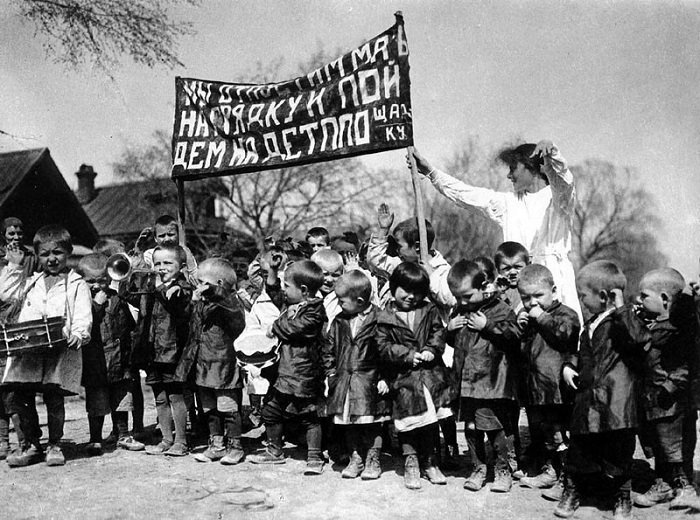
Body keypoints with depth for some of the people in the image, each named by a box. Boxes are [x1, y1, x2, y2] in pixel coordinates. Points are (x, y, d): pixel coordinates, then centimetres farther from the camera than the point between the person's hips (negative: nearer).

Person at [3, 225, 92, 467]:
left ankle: (55, 445, 13)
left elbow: (83, 320, -5)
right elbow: (21, 315, 23)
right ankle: (29, 445, 14)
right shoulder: (31, 284, 22)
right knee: (19, 397, -1)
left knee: (54, 398, -5)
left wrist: (76, 336, -25)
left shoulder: (76, 284, 5)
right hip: (26, 350, 5)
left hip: (60, 352, -5)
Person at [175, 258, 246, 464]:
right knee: (209, 409, 14)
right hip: (203, 366, 8)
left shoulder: (229, 301, -11)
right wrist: (195, 302, 13)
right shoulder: (201, 304, 11)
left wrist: (211, 292, -43)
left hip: (223, 365, -8)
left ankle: (235, 446, 12)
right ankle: (216, 445, 24)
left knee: (228, 408, 1)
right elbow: (193, 328, 23)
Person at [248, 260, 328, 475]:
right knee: (271, 410, 14)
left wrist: (275, 328, -9)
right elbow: (278, 298, 30)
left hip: (304, 375, -9)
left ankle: (314, 457, 12)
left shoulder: (313, 312, -17)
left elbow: (295, 328, -25)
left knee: (309, 416, 2)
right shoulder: (293, 306, 10)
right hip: (285, 372, 9)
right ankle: (275, 451, 31)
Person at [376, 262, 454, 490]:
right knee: (407, 420, -1)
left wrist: (431, 351, -14)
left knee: (431, 419, 10)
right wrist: (409, 355, -14)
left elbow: (439, 333, 5)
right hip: (403, 377, -3)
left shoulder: (429, 310, 8)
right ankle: (410, 463, 13)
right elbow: (384, 347, -5)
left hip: (431, 374, 3)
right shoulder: (385, 318, -1)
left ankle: (429, 462, 24)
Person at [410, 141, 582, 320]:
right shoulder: (508, 202, 20)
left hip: (555, 275, -3)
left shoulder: (555, 197, 8)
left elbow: (564, 182, -15)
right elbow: (464, 193, 18)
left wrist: (552, 155, -35)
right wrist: (429, 171, 14)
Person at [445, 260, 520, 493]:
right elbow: (451, 341, 21)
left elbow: (513, 338, -17)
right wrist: (450, 329, 0)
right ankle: (478, 469, 23)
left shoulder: (500, 310, -7)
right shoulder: (458, 311, 11)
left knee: (497, 428, 2)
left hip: (493, 382, -6)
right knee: (471, 428, 11)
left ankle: (503, 470, 16)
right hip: (466, 382, 6)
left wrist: (487, 326, -19)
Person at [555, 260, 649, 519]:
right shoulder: (591, 324, 15)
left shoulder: (624, 320, -8)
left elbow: (639, 338, -30)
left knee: (618, 451, 5)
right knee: (579, 448, 13)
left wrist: (621, 309, -29)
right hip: (587, 399, 7)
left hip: (615, 402, -7)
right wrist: (569, 365, 12)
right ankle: (573, 490, 27)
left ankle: (622, 496, 23)